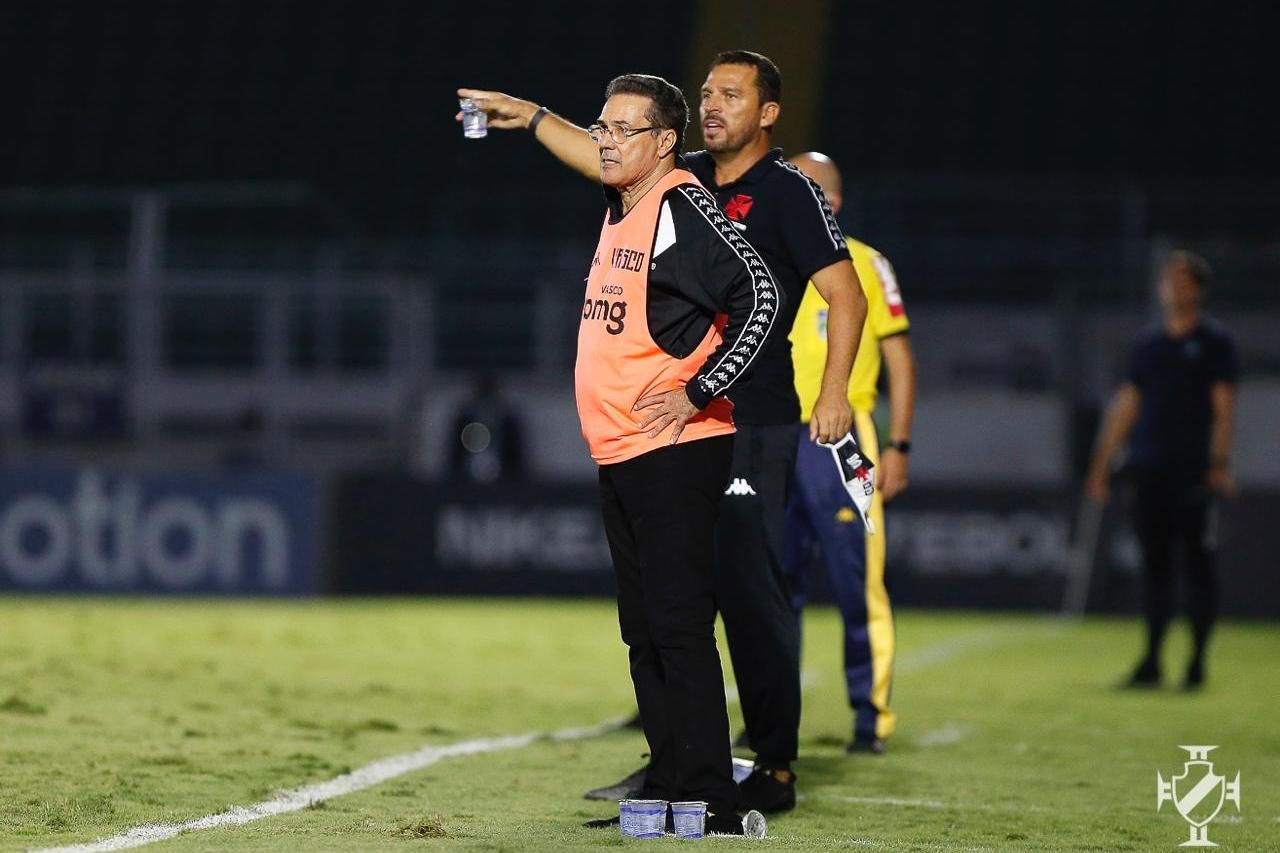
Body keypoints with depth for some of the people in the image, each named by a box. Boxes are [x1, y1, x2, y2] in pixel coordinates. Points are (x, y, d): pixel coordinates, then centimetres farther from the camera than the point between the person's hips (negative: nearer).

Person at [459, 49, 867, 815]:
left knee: (753, 592, -9)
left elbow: (847, 294, -11)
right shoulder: (688, 177, 14)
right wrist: (532, 116, 18)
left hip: (752, 426, -8)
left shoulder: (789, 191, -7)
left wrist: (835, 392, -20)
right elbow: (605, 158, 26)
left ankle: (776, 770, -4)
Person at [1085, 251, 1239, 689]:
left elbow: (1224, 407, -5)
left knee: (1197, 563, -2)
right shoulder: (1148, 344, 15)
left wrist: (1219, 463, -15)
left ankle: (1197, 660, 3)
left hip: (1193, 472, -5)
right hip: (1149, 469, 5)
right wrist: (1101, 465, 15)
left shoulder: (1214, 341, 1)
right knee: (1154, 563, 5)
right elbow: (1126, 405, 18)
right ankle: (1152, 660, 7)